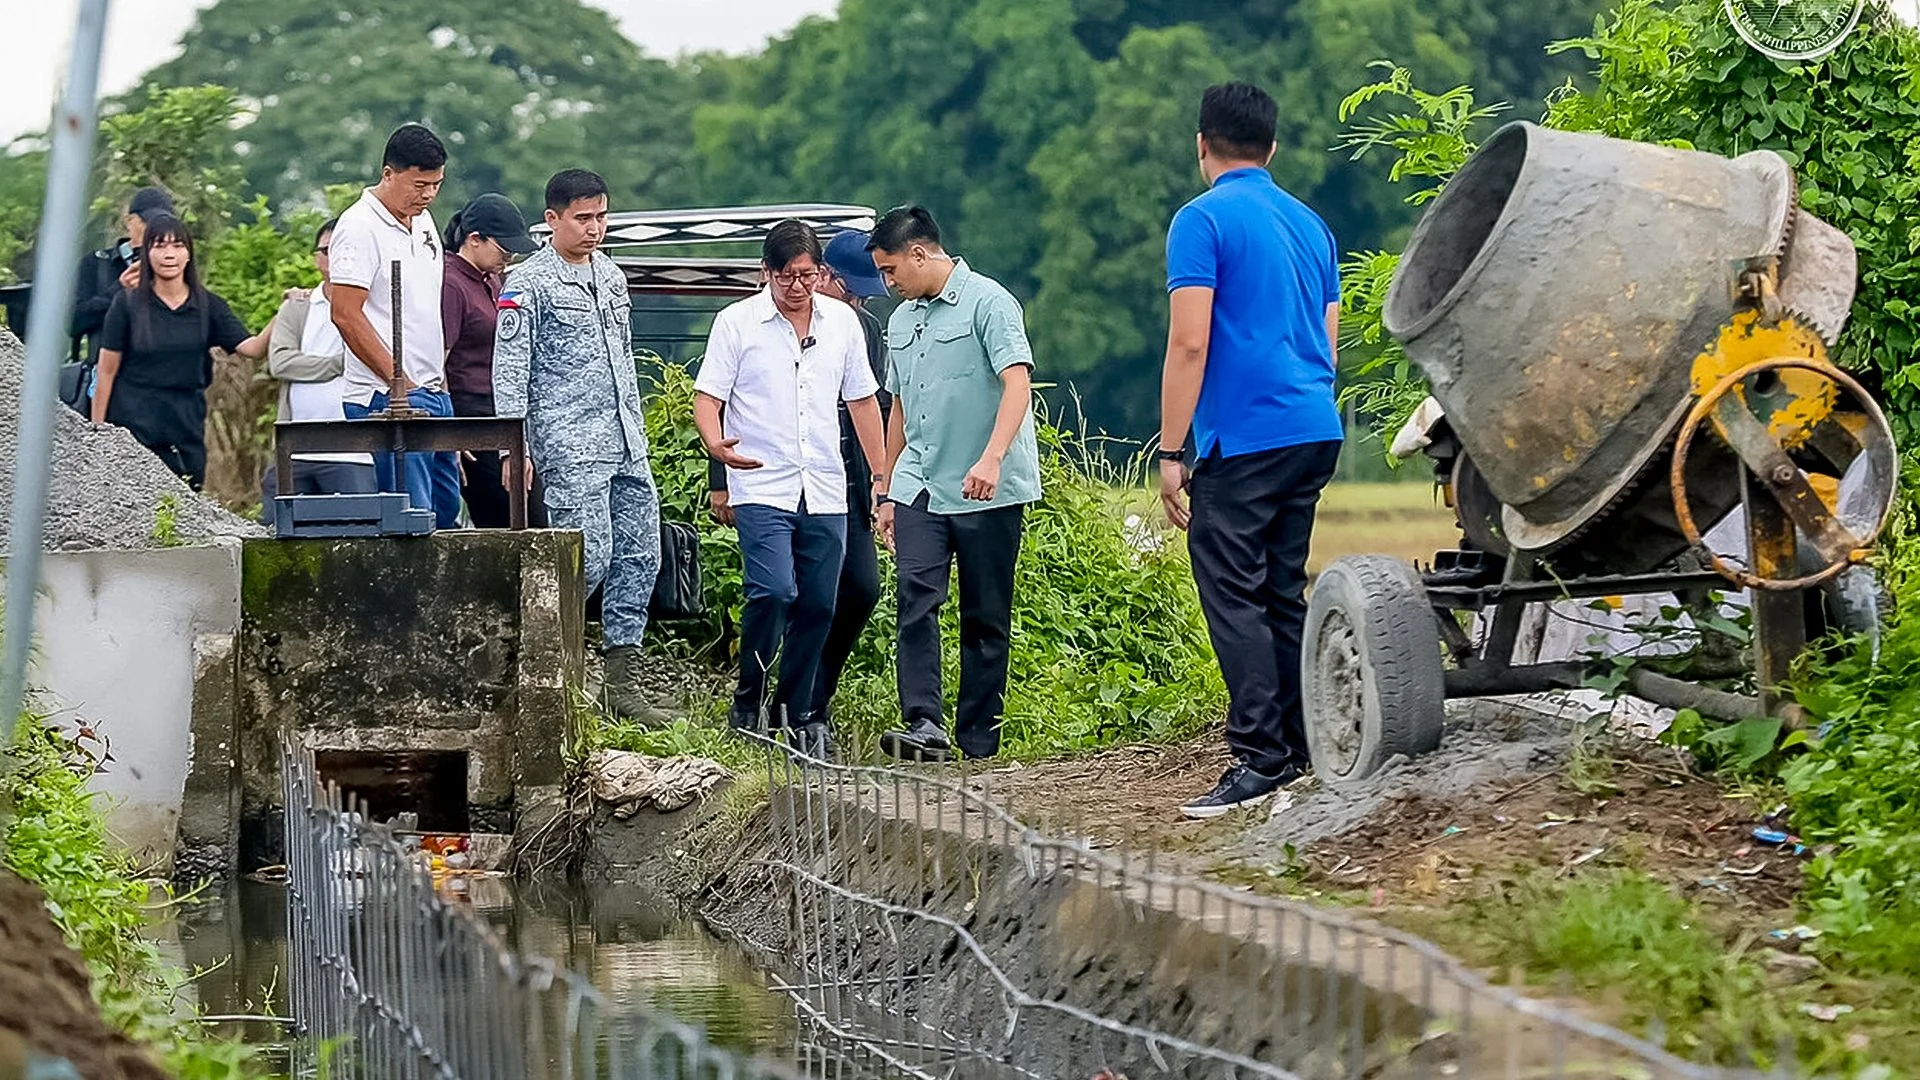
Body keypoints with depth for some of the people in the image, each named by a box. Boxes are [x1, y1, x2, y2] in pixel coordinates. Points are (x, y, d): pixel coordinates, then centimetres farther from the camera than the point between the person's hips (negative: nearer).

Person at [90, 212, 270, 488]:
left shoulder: (208, 307, 7)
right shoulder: (128, 304, 1)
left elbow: (252, 348, -4)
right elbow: (107, 371, 2)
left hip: (186, 430, 3)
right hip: (133, 428, -3)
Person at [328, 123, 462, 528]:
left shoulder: (423, 221, 16)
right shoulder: (359, 228, -11)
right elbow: (346, 315, -16)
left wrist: (440, 378, 18)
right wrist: (400, 384, -16)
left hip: (434, 393, 9)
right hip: (388, 400, -9)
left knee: (446, 514, 10)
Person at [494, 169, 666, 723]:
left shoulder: (610, 273, 18)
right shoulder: (530, 283, -5)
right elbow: (510, 369, -8)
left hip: (625, 444, 8)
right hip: (569, 444, -8)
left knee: (640, 554, 3)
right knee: (590, 557, -15)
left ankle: (622, 679, 8)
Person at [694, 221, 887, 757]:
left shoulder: (843, 321, 10)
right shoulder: (737, 322, -1)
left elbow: (862, 400, 18)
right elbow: (707, 395, -2)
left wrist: (883, 476, 16)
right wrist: (716, 442, -24)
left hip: (826, 492, 4)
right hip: (762, 489, -4)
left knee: (818, 606, 4)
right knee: (774, 592, -19)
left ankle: (797, 713, 18)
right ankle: (747, 703, -2)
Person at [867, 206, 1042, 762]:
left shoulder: (988, 302, -6)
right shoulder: (901, 321, 17)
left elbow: (1017, 384, -16)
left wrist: (991, 459, -29)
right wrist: (888, 492, 24)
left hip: (988, 492, -6)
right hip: (920, 488, 6)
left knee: (986, 618, 1)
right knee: (916, 601, -12)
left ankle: (979, 742, 6)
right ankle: (924, 725, -19)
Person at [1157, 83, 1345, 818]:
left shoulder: (1203, 220, -7)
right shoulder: (1311, 224, 16)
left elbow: (1189, 343, -14)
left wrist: (1171, 453, -11)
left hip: (1243, 438, -8)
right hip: (1316, 429, 8)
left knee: (1233, 595, -7)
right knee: (1283, 591, 13)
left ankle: (1261, 758, -13)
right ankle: (1299, 745, 13)